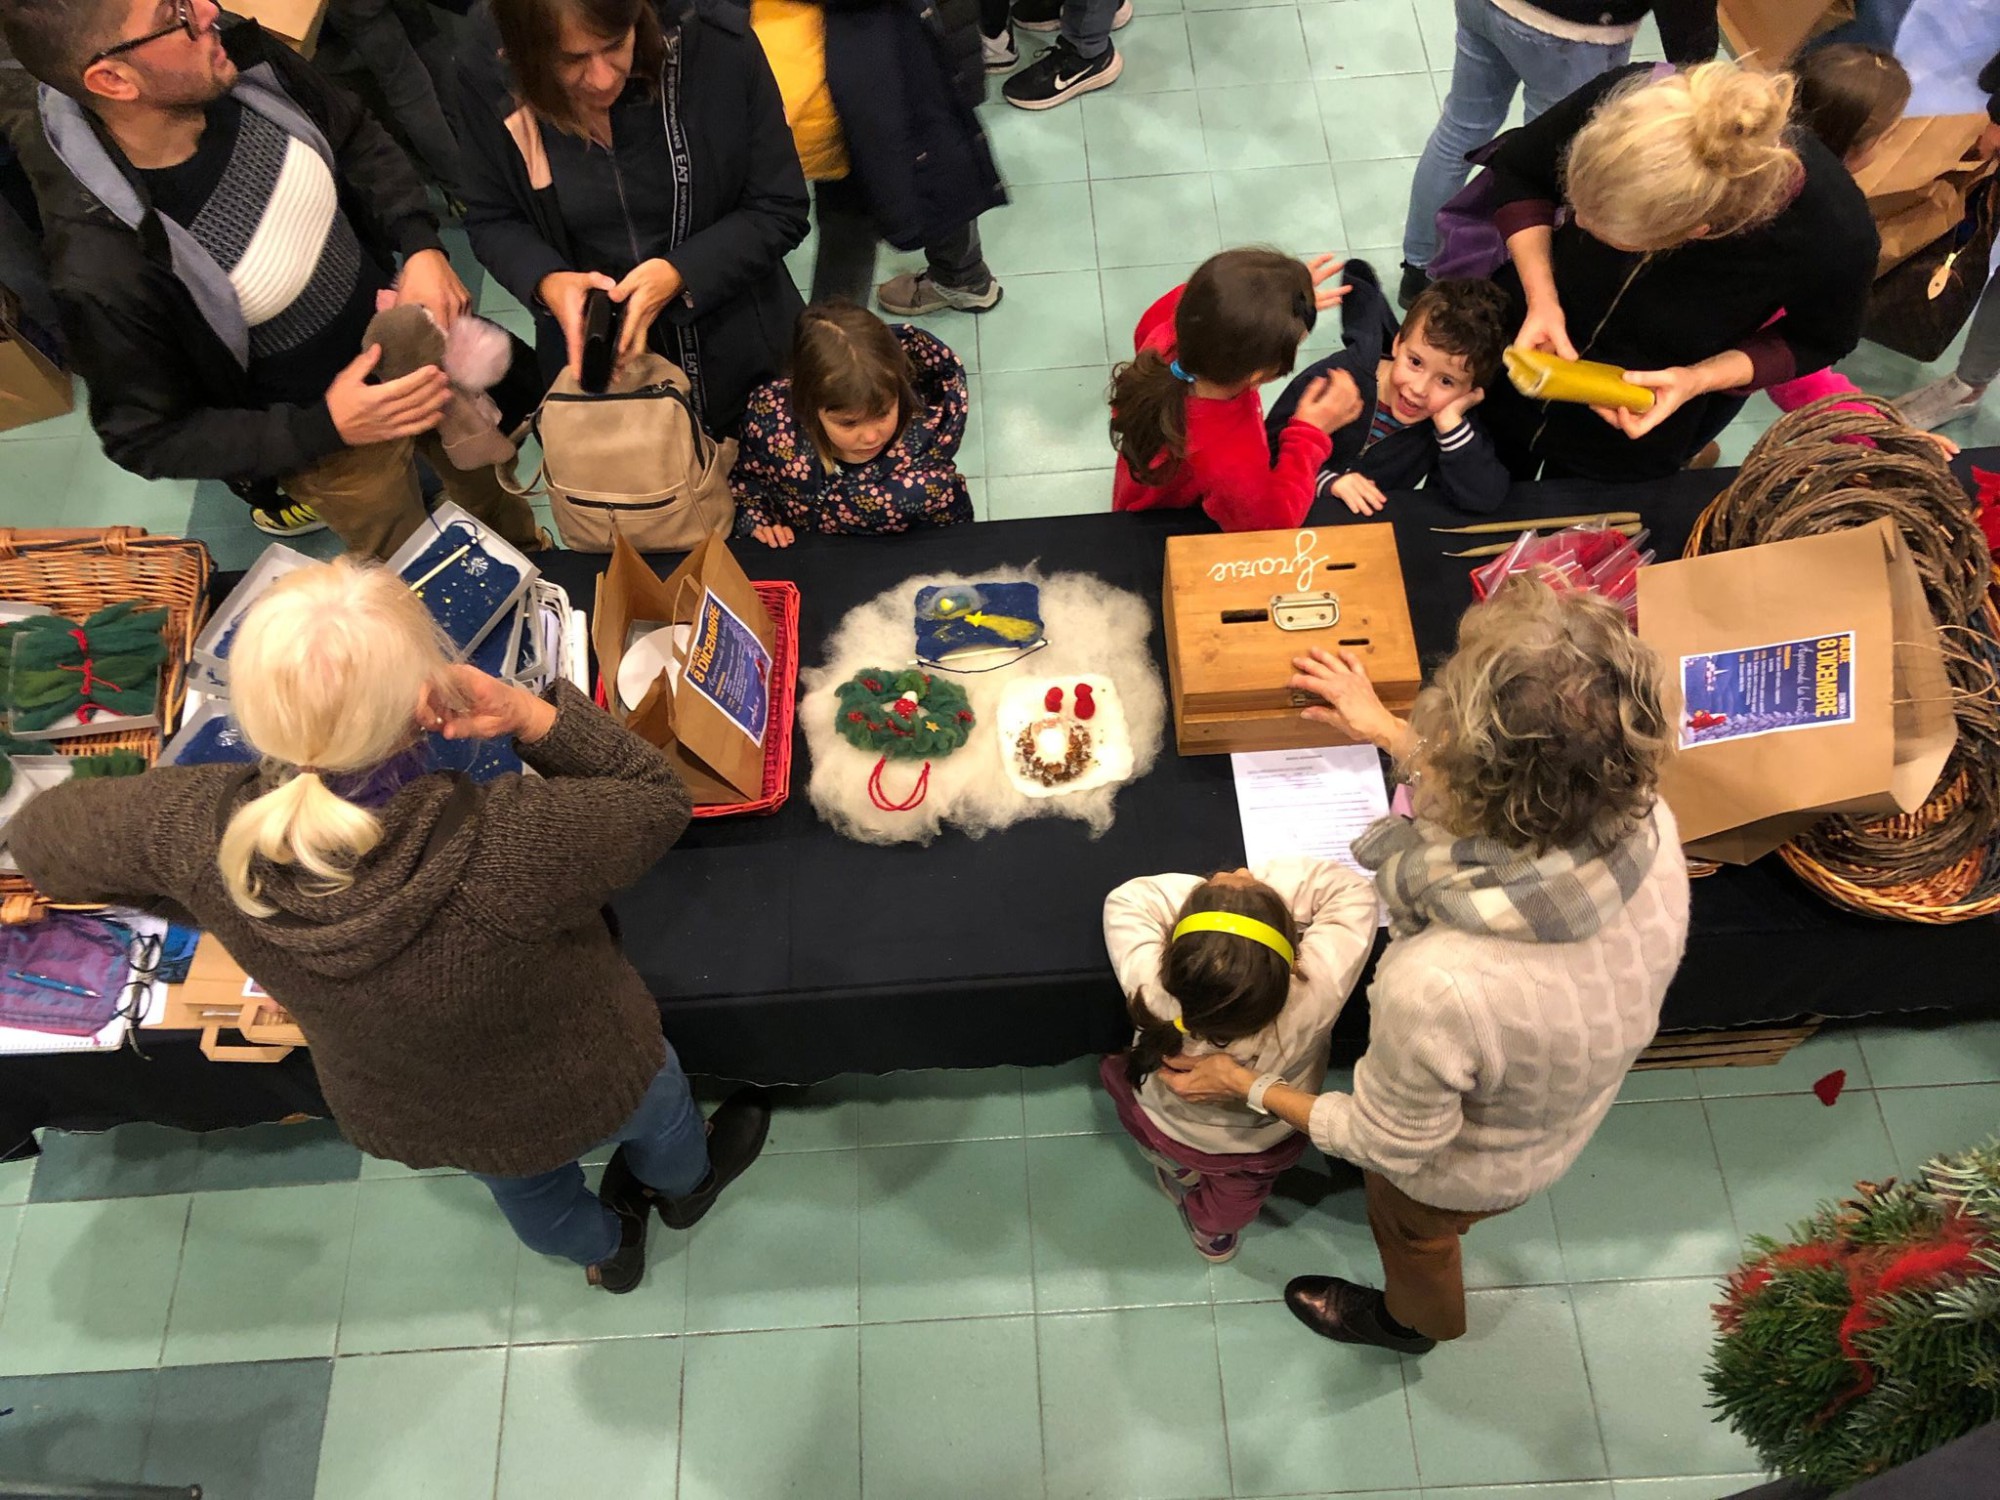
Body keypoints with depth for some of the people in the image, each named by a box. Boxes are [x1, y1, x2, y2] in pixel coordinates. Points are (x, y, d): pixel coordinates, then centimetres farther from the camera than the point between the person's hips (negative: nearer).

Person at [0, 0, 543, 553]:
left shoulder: (242, 62, -21)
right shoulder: (102, 265, -34)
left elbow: (360, 143, 0)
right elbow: (147, 439, -21)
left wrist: (421, 244, -19)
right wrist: (326, 427, -32)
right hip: (328, 443, -5)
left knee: (488, 482, 30)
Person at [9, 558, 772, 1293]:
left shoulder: (195, 830, -33)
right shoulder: (511, 845, -47)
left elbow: (41, 830, -10)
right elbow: (659, 800, -26)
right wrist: (534, 716, -36)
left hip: (398, 1118, 4)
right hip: (573, 1092, -3)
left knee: (526, 1188, 38)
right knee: (657, 1109, 36)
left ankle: (605, 1250, 71)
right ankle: (683, 1183, 70)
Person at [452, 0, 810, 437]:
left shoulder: (719, 44, -23)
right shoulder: (487, 72, -18)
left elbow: (779, 210, -15)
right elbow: (492, 220, -4)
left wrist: (679, 274, -31)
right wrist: (546, 282, -26)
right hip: (592, 360, 1)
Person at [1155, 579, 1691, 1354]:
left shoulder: (1439, 986, -51)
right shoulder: (1651, 826, -33)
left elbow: (1391, 1144, -28)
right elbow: (1528, 800, -7)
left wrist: (1245, 1087, -12)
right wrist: (1386, 728, 5)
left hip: (1464, 1167, -4)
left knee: (1412, 1233, 34)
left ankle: (1414, 1319, 68)